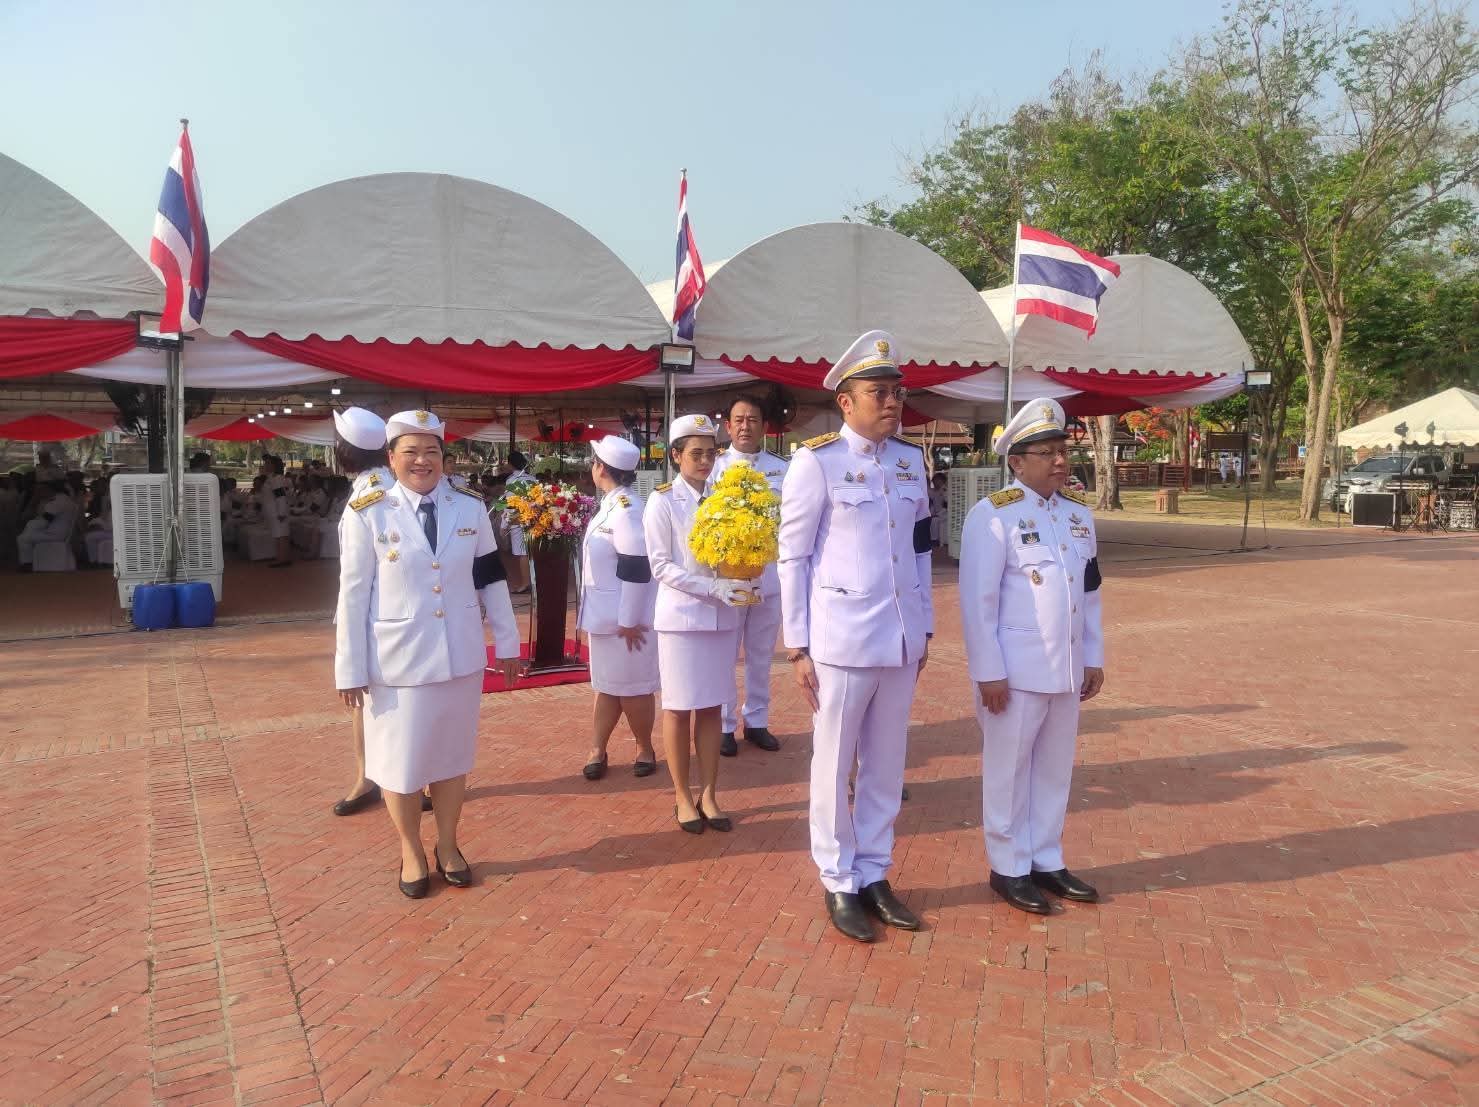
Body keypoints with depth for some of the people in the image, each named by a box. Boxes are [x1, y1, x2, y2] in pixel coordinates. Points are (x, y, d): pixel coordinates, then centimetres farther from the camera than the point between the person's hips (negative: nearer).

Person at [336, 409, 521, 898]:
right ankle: (411, 852, 32)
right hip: (397, 659, -2)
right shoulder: (368, 513, -8)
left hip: (460, 655, 2)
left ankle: (447, 846, 34)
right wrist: (351, 669, -7)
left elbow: (491, 579, 5)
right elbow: (353, 594, -6)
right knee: (400, 760, 10)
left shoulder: (470, 508, -1)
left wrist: (507, 642, 7)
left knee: (452, 754, 15)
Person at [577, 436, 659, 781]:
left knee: (632, 687, 5)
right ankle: (597, 751, 24)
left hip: (624, 617, -9)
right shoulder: (610, 504, 10)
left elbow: (636, 569, -25)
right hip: (605, 615, 9)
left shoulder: (626, 508, -22)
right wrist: (590, 613, 21)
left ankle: (645, 749, 22)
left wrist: (629, 620, -21)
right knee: (607, 685, 15)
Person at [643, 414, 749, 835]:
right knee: (679, 708, 5)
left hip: (721, 617, 4)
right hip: (682, 616, -4)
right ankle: (683, 797, 19)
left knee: (712, 707, 10)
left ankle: (709, 794, 21)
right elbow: (661, 566, -10)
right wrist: (713, 588, -20)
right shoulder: (663, 501, -6)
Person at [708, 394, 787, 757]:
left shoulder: (781, 469, 5)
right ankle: (724, 726, 19)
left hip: (769, 574, 3)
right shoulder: (715, 466, -1)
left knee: (761, 655, 13)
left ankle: (757, 721, 27)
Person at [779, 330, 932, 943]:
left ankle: (874, 875, 30)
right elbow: (792, 558, -7)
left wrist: (924, 628, 14)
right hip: (841, 639, -5)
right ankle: (839, 885, 24)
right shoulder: (816, 461, -8)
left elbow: (920, 550, 14)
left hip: (900, 640, 5)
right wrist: (797, 647, -8)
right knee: (833, 767, 8)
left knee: (886, 767, 14)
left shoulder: (911, 460, 8)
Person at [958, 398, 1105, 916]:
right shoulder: (992, 515, -13)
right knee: (1009, 773, 8)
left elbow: (1090, 593, 14)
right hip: (1015, 673, -6)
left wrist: (1093, 658, 12)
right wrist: (989, 673, -16)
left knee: (1054, 770, 16)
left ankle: (1047, 862, 31)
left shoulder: (1080, 512, 8)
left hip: (1066, 670, 7)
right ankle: (1009, 869, 22)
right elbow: (977, 601, -15)